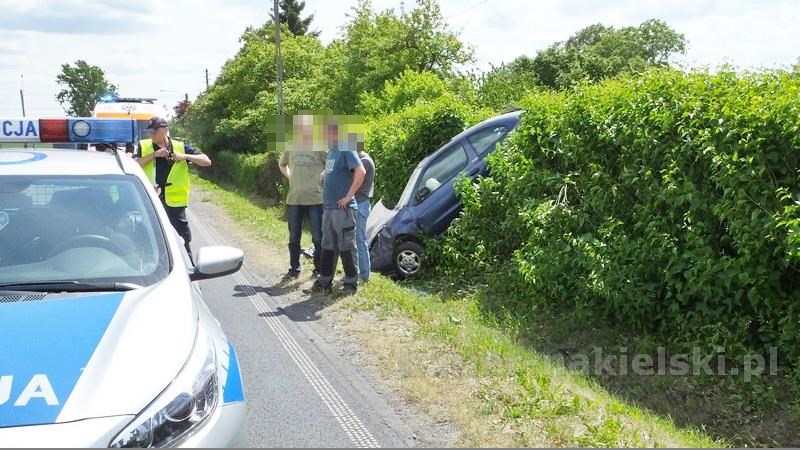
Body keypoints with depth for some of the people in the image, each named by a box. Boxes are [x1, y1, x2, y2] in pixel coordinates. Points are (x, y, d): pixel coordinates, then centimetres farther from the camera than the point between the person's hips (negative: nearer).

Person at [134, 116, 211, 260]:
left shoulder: (181, 147, 1)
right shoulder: (144, 146, 4)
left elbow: (206, 161, -4)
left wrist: (185, 156, -16)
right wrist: (154, 154, -17)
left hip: (174, 200, -2)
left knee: (182, 239, 3)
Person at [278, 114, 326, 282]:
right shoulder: (291, 146, 8)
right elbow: (282, 165, 25)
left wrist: (319, 178, -6)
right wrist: (291, 178, 12)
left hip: (315, 199, -4)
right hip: (293, 199, 4)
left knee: (318, 238, 3)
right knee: (294, 238, 12)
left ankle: (319, 270, 15)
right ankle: (294, 269, 23)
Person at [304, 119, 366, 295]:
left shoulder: (346, 150, -12)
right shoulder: (331, 151, 14)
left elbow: (361, 172, -24)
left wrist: (348, 196, -21)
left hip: (343, 208, -9)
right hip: (328, 208, 9)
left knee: (346, 247, 0)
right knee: (327, 246, 12)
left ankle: (351, 282, 11)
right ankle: (324, 282, 19)